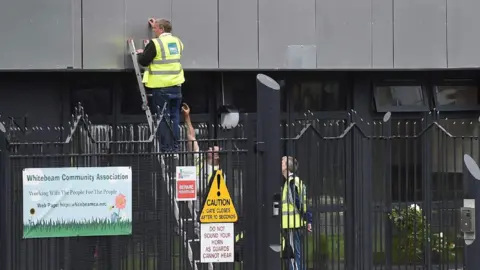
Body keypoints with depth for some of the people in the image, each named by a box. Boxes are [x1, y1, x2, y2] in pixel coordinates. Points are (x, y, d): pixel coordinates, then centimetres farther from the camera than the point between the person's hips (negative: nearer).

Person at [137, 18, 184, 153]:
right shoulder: (177, 42, 8)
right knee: (174, 117, 13)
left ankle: (166, 148, -1)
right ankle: (175, 147, 15)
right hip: (176, 86, 6)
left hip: (161, 87, -6)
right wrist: (156, 26, 38)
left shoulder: (155, 44, -13)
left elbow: (143, 61, -9)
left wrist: (140, 53, 13)